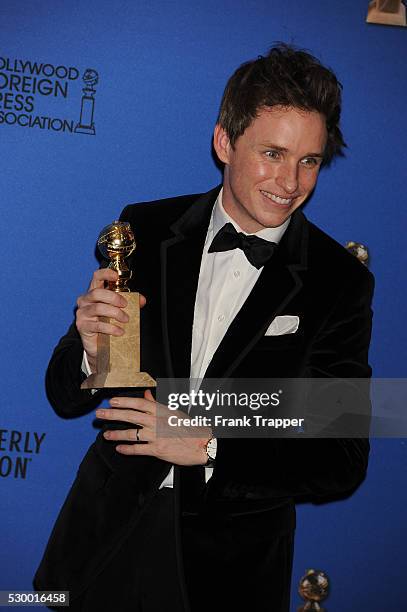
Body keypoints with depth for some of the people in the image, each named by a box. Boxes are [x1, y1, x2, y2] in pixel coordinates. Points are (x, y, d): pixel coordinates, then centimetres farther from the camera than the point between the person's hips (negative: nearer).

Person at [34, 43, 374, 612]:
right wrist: (92, 350, -22)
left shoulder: (340, 282, -11)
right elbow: (66, 397, 0)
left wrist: (208, 444, -21)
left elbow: (343, 462, -12)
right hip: (108, 536, 2)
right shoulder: (145, 229, -5)